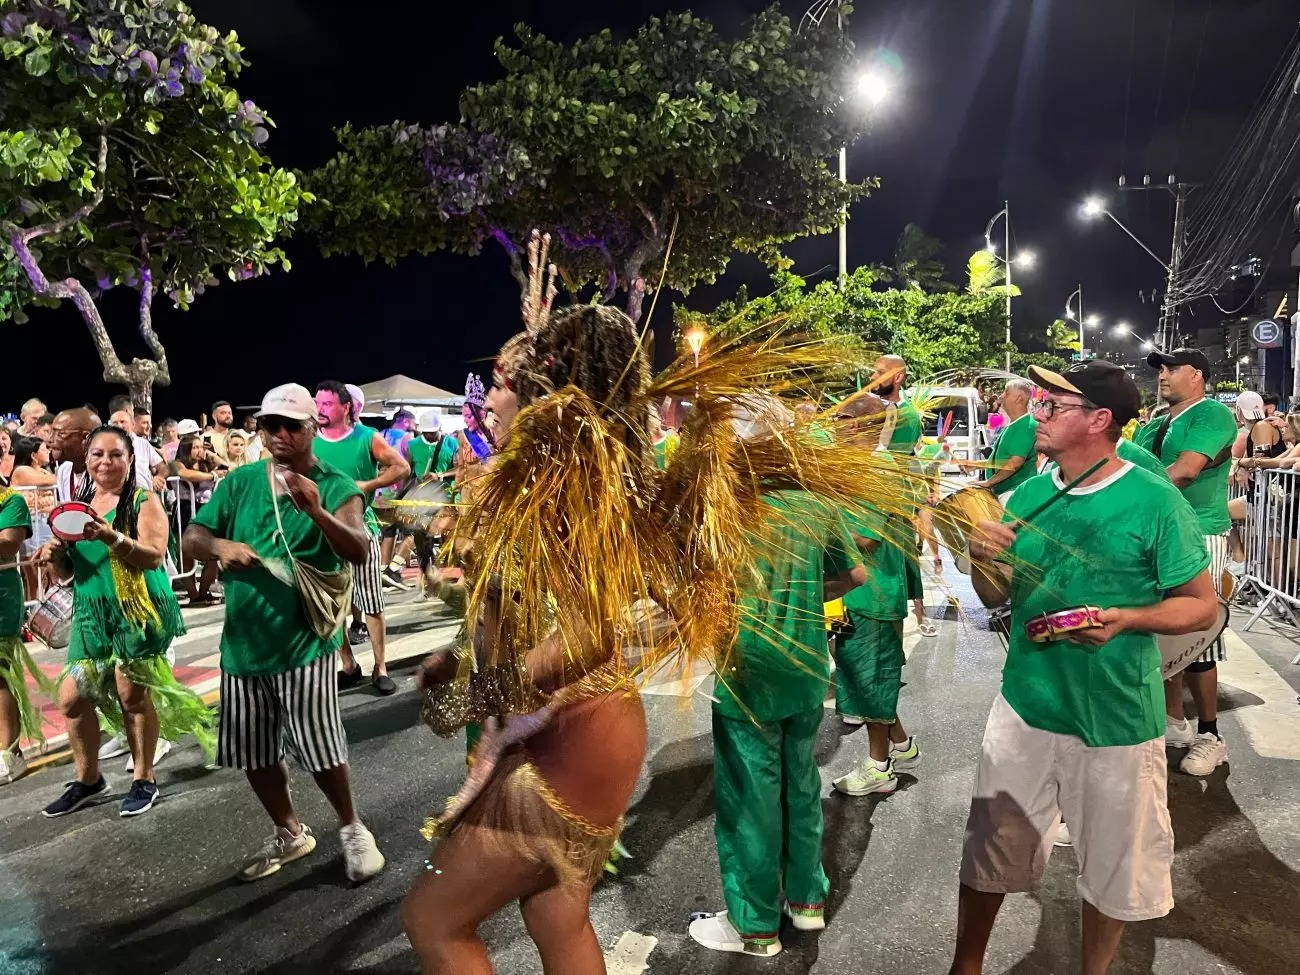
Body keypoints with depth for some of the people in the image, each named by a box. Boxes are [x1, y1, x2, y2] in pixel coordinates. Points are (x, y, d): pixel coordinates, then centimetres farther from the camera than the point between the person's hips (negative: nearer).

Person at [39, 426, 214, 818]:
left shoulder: (144, 502, -5)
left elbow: (154, 556, -17)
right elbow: (69, 571, 19)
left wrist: (112, 537, -31)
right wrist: (57, 555, -3)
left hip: (137, 611, -6)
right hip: (92, 614, 6)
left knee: (133, 695, -3)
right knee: (72, 697, 8)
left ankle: (144, 781, 14)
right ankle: (88, 779, 27)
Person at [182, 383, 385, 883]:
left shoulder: (336, 487, -9)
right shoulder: (240, 481, 4)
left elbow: (358, 549, -23)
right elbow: (191, 538, 5)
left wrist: (316, 511, -41)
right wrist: (220, 545, -19)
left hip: (304, 642, -5)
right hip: (243, 641, 5)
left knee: (322, 751, -1)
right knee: (255, 753, 16)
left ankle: (352, 830, 25)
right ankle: (289, 834, 38)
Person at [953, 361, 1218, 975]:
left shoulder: (1155, 500, -11)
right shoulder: (1028, 495, 2)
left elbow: (1202, 606, -6)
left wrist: (1124, 618, -24)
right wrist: (980, 558, -12)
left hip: (1117, 719, -3)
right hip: (1024, 707, 4)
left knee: (1112, 866, 16)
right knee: (990, 849, 14)